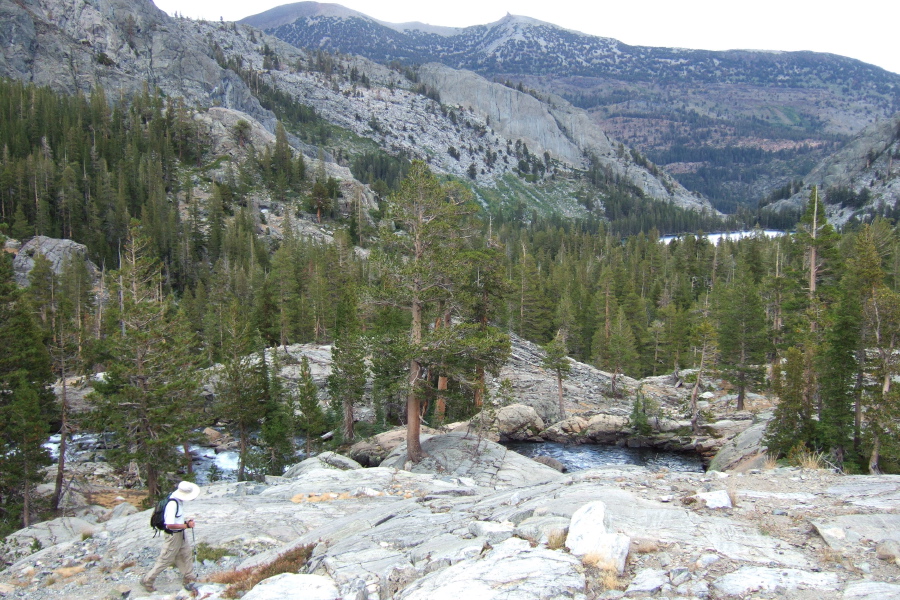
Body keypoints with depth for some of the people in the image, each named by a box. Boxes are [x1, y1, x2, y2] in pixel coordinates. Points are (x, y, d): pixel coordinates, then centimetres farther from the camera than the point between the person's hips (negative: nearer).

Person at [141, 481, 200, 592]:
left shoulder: (179, 500, -2)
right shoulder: (172, 504, -31)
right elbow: (169, 524, -33)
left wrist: (185, 521, 2)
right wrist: (186, 525, -26)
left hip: (181, 534, 9)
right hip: (173, 536, -9)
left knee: (186, 556, 17)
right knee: (165, 560, 6)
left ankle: (188, 580, 32)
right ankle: (147, 580, 23)